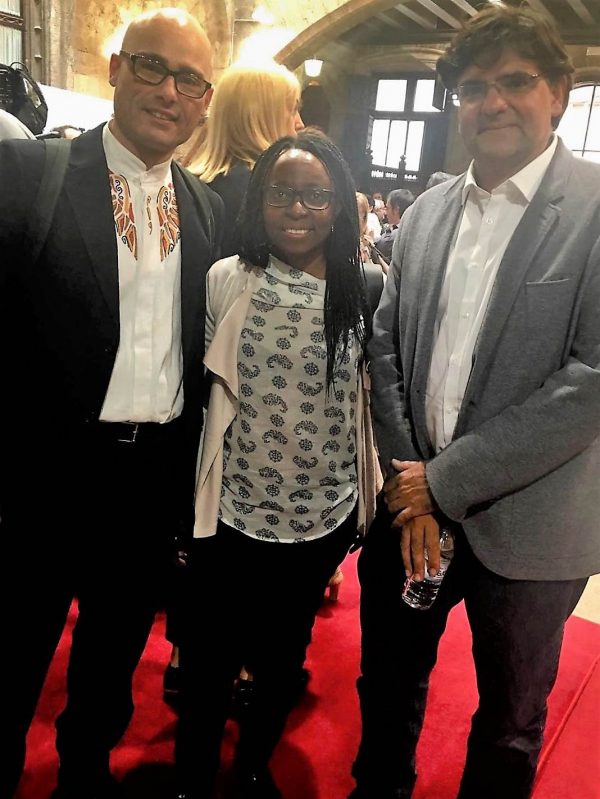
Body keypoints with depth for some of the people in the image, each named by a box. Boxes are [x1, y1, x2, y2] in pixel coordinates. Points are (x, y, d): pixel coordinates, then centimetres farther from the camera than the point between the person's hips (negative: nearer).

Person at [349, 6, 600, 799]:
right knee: (387, 688, 22)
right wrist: (406, 478, -7)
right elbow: (385, 347, 4)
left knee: (509, 723, 19)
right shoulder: (426, 212, 5)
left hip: (525, 523, -3)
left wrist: (447, 481, -16)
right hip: (413, 506, 4)